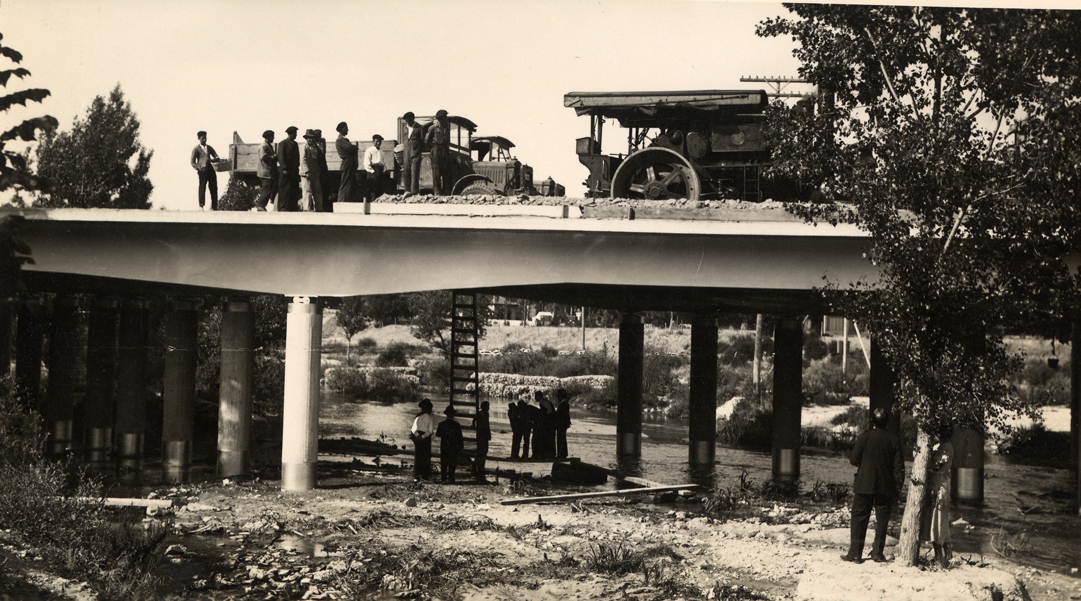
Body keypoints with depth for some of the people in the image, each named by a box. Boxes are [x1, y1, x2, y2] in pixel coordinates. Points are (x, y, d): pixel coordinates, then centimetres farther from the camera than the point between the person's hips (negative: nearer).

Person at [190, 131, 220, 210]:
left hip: (210, 168, 5)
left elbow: (217, 158, 17)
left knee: (214, 187, 1)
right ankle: (201, 206, -8)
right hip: (203, 170, -5)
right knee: (202, 187, -10)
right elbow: (192, 162, 3)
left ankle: (214, 207, 5)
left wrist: (210, 160, -5)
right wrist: (198, 167, -17)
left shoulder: (209, 148, 22)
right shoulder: (196, 149, 7)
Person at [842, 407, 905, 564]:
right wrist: (897, 486, 6)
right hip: (886, 487, 2)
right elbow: (899, 466, 0)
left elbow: (854, 460, -6)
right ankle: (877, 552, 10)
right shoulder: (894, 440, -1)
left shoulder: (864, 437, -8)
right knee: (882, 519, 10)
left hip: (864, 486, -2)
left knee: (859, 519, 4)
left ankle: (855, 553, 3)